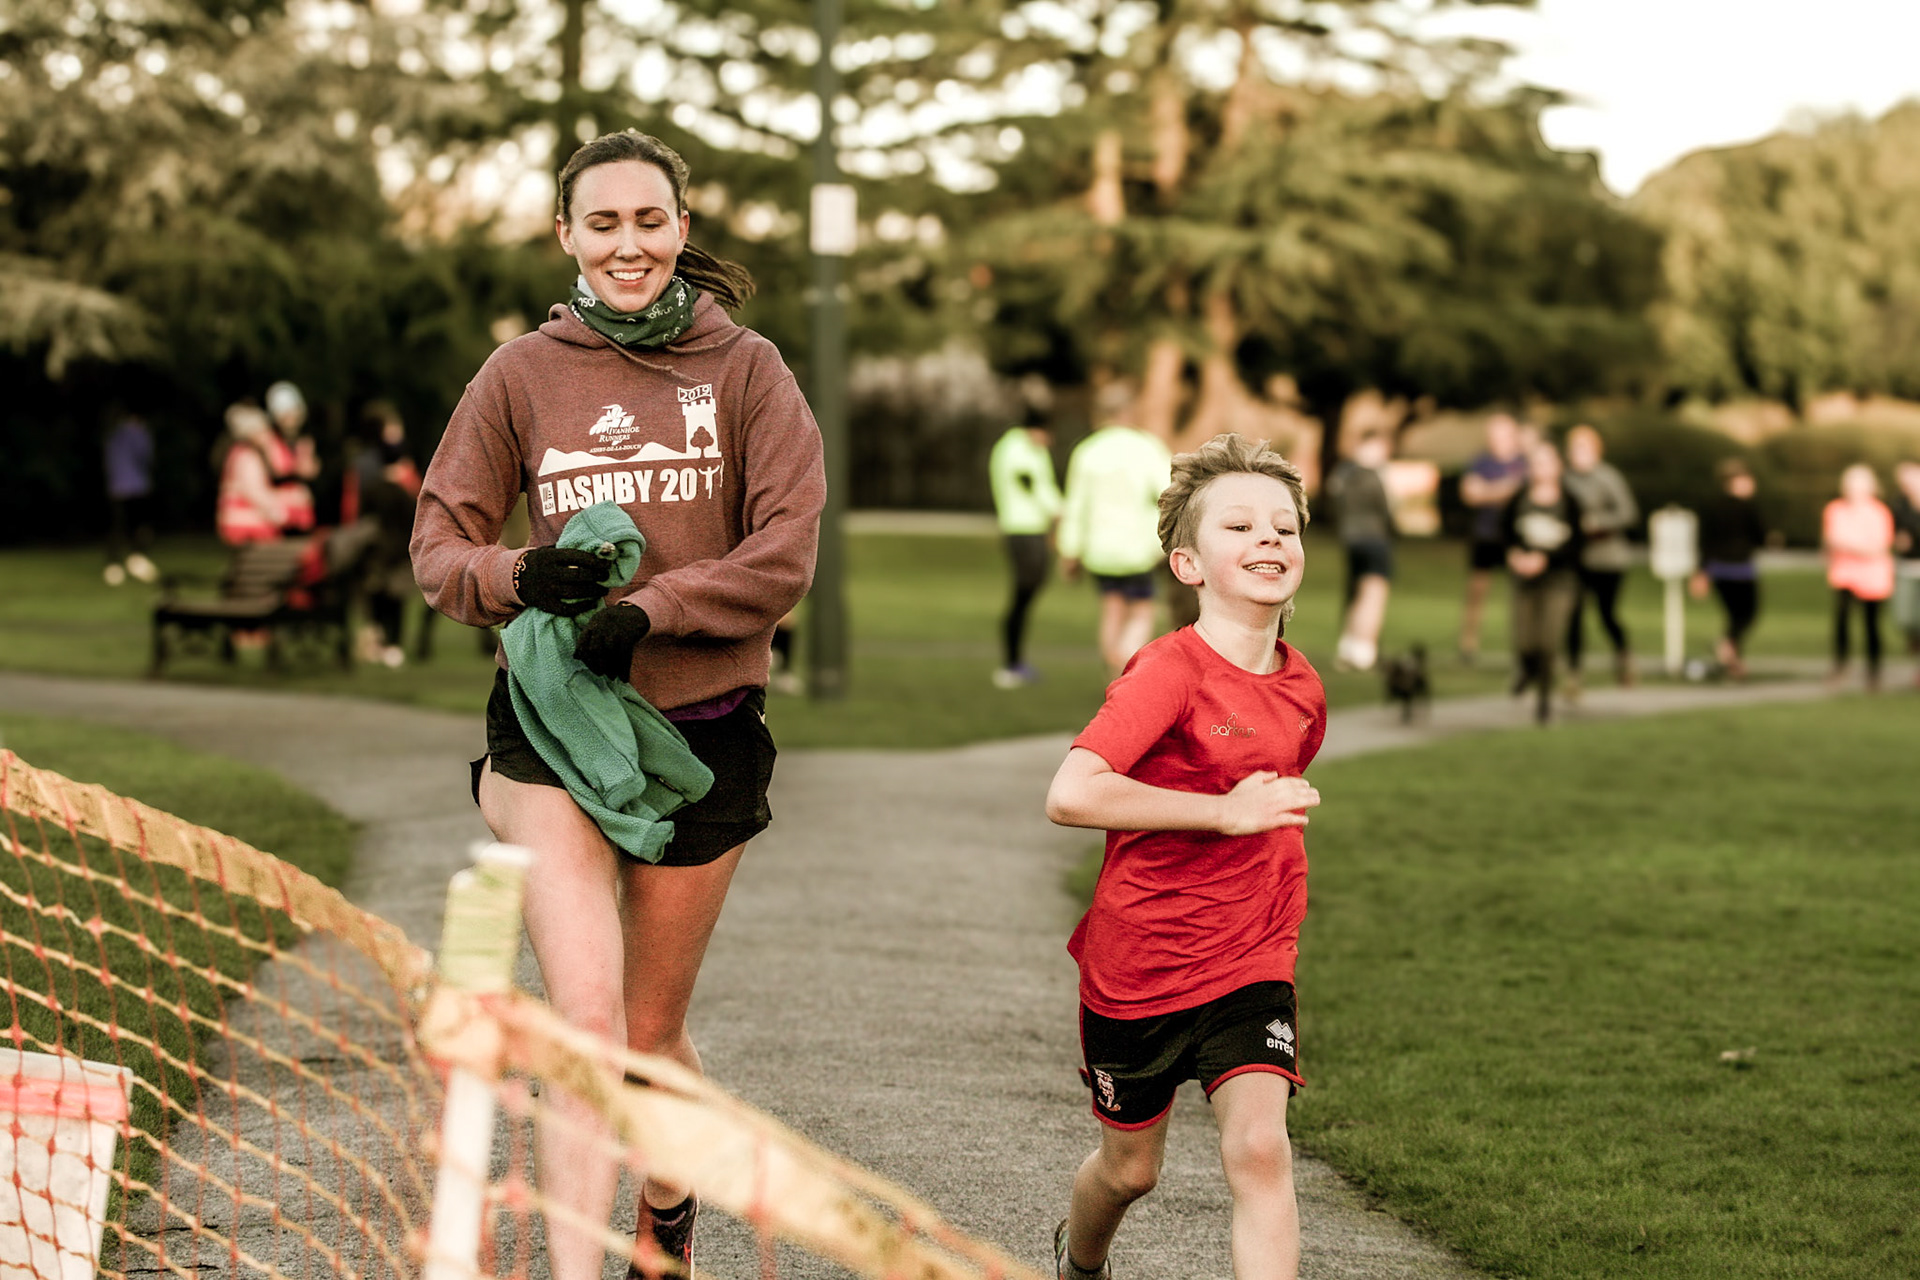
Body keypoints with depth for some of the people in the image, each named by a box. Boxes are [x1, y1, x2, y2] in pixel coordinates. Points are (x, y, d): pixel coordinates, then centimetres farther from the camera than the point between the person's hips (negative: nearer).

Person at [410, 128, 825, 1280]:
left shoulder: (744, 369, 1)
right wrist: (520, 576, -16)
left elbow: (787, 551, -6)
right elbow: (440, 544, 5)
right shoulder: (523, 375, 4)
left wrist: (648, 609, -18)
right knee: (587, 1019, -15)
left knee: (654, 1032, 13)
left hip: (706, 729, 0)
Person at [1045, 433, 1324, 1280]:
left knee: (1259, 1147, -18)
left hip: (1250, 968, 4)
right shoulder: (1171, 672, -20)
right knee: (1130, 1168, 16)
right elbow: (1069, 795, -33)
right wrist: (1225, 811, -30)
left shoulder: (1301, 688, 1)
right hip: (1137, 966, -4)